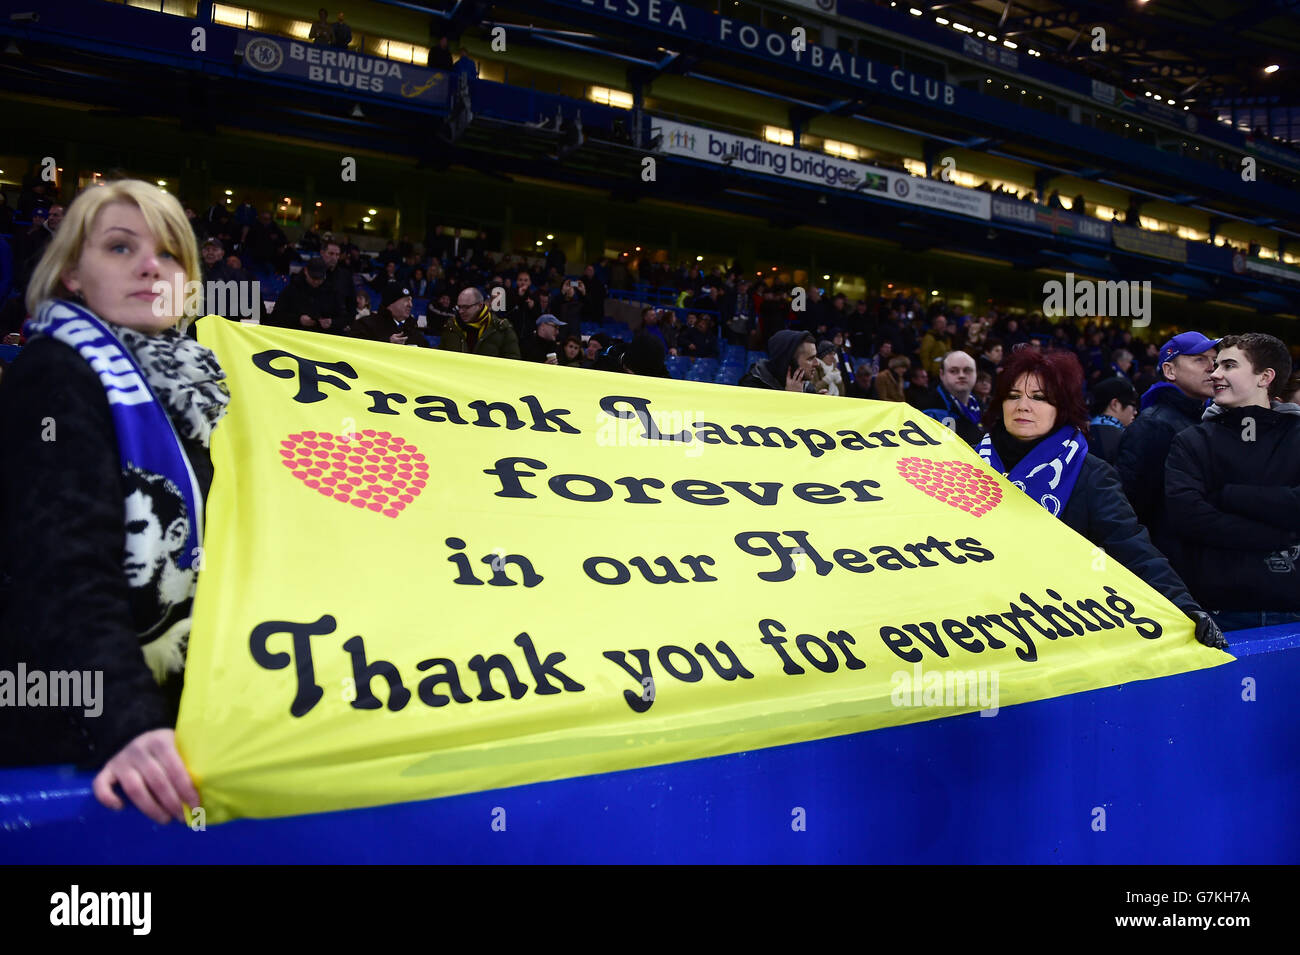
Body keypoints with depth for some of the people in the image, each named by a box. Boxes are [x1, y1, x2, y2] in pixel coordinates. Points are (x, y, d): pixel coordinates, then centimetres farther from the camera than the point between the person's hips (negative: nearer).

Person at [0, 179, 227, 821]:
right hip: (78, 738, -7)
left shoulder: (191, 377, 10)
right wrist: (128, 723, -38)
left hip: (189, 716, 7)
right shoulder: (56, 378, -12)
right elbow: (63, 573, -26)